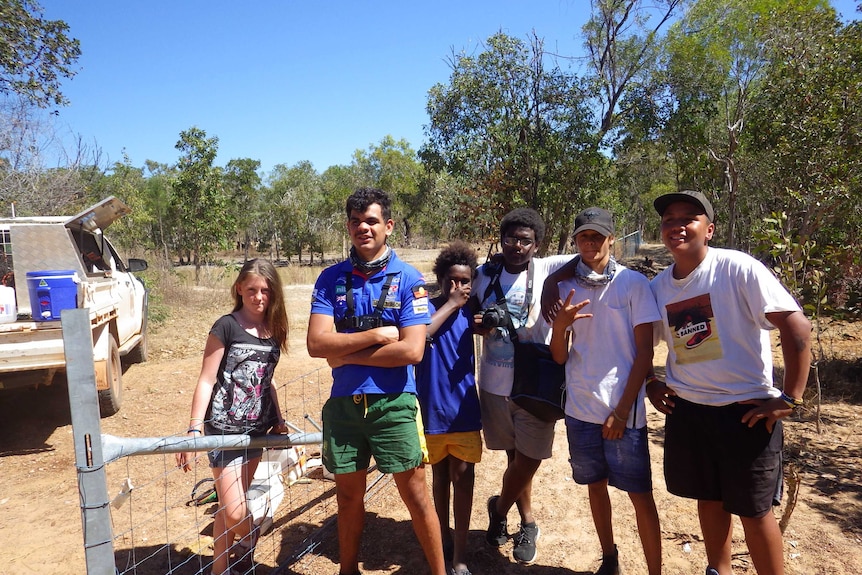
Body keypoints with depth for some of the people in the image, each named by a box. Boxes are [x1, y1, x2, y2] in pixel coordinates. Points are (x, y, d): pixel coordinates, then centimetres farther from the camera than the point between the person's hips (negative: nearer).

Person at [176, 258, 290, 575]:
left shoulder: (272, 330, 5)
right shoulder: (226, 327, -11)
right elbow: (206, 381, -11)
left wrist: (278, 420, 15)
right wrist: (195, 430, -14)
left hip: (256, 429, 5)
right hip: (224, 429, -5)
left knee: (233, 508, 13)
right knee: (234, 512, -3)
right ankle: (249, 537, 28)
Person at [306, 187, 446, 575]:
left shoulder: (408, 279, -6)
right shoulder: (330, 279, 1)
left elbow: (411, 351, -16)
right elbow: (317, 344, -9)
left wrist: (346, 354, -11)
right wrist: (376, 335, -14)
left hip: (393, 403, -3)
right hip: (343, 404, 3)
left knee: (415, 495, 6)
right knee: (348, 495, 19)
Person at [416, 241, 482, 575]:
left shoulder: (470, 311, 1)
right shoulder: (427, 307, -10)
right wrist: (450, 304, -24)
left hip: (464, 410, 2)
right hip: (433, 409, -2)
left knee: (462, 477, 5)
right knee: (440, 476, 16)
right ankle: (444, 539, 35)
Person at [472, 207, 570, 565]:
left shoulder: (548, 270, -6)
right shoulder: (485, 275, 3)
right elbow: (474, 320, 14)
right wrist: (479, 324, -8)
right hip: (494, 383, 2)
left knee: (528, 459, 4)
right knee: (516, 457, 16)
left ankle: (499, 509, 34)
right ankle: (527, 523, 39)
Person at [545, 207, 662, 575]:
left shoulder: (633, 283, -5)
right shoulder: (564, 287, 4)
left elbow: (644, 353, -6)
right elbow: (559, 357, 4)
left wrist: (623, 409, -11)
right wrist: (560, 324, -16)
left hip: (623, 410, -3)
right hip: (580, 408, 4)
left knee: (640, 494, 6)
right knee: (596, 485, 17)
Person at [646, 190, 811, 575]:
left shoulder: (737, 268, -14)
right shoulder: (658, 286, 2)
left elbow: (797, 326, -17)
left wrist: (789, 399, -18)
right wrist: (651, 384, 2)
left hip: (746, 410, -5)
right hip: (686, 410, 5)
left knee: (753, 509, 6)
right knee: (708, 498, 19)